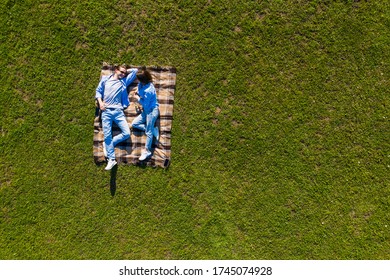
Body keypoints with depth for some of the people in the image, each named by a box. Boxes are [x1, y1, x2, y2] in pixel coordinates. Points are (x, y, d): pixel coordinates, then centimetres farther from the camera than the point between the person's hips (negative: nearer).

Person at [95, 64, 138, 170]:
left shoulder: (124, 82, 15)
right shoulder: (105, 79, 12)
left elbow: (135, 71, 21)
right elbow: (98, 91, 12)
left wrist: (126, 71, 21)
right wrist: (100, 102, -2)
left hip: (118, 111, 2)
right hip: (106, 111, -2)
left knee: (126, 133, -7)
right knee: (107, 135, -5)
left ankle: (108, 144, 13)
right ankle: (111, 159, 2)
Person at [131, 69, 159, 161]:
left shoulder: (148, 90, -29)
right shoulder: (142, 85, -2)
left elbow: (145, 105, -19)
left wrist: (139, 99, -4)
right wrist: (138, 94, -1)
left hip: (152, 111, -10)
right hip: (146, 110, 10)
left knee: (148, 132, -2)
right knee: (134, 124, 8)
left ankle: (147, 151, 10)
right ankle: (153, 130, 12)